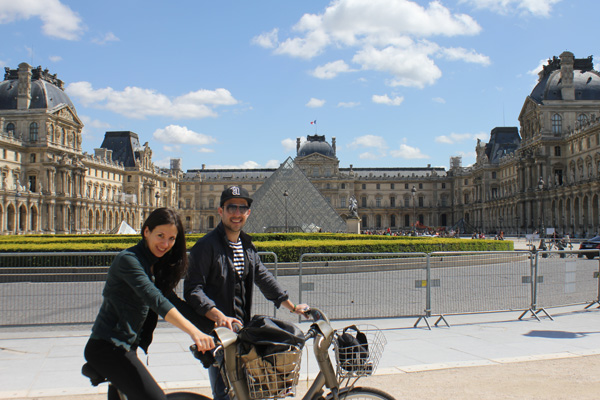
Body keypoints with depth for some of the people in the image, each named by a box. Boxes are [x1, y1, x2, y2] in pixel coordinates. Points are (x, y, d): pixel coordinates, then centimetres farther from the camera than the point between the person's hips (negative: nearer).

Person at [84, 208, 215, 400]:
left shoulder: (157, 266, 11)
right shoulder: (128, 259, -18)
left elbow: (171, 300, 11)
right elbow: (155, 300, -31)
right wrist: (193, 331, -41)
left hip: (125, 347, 9)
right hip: (107, 347, -9)